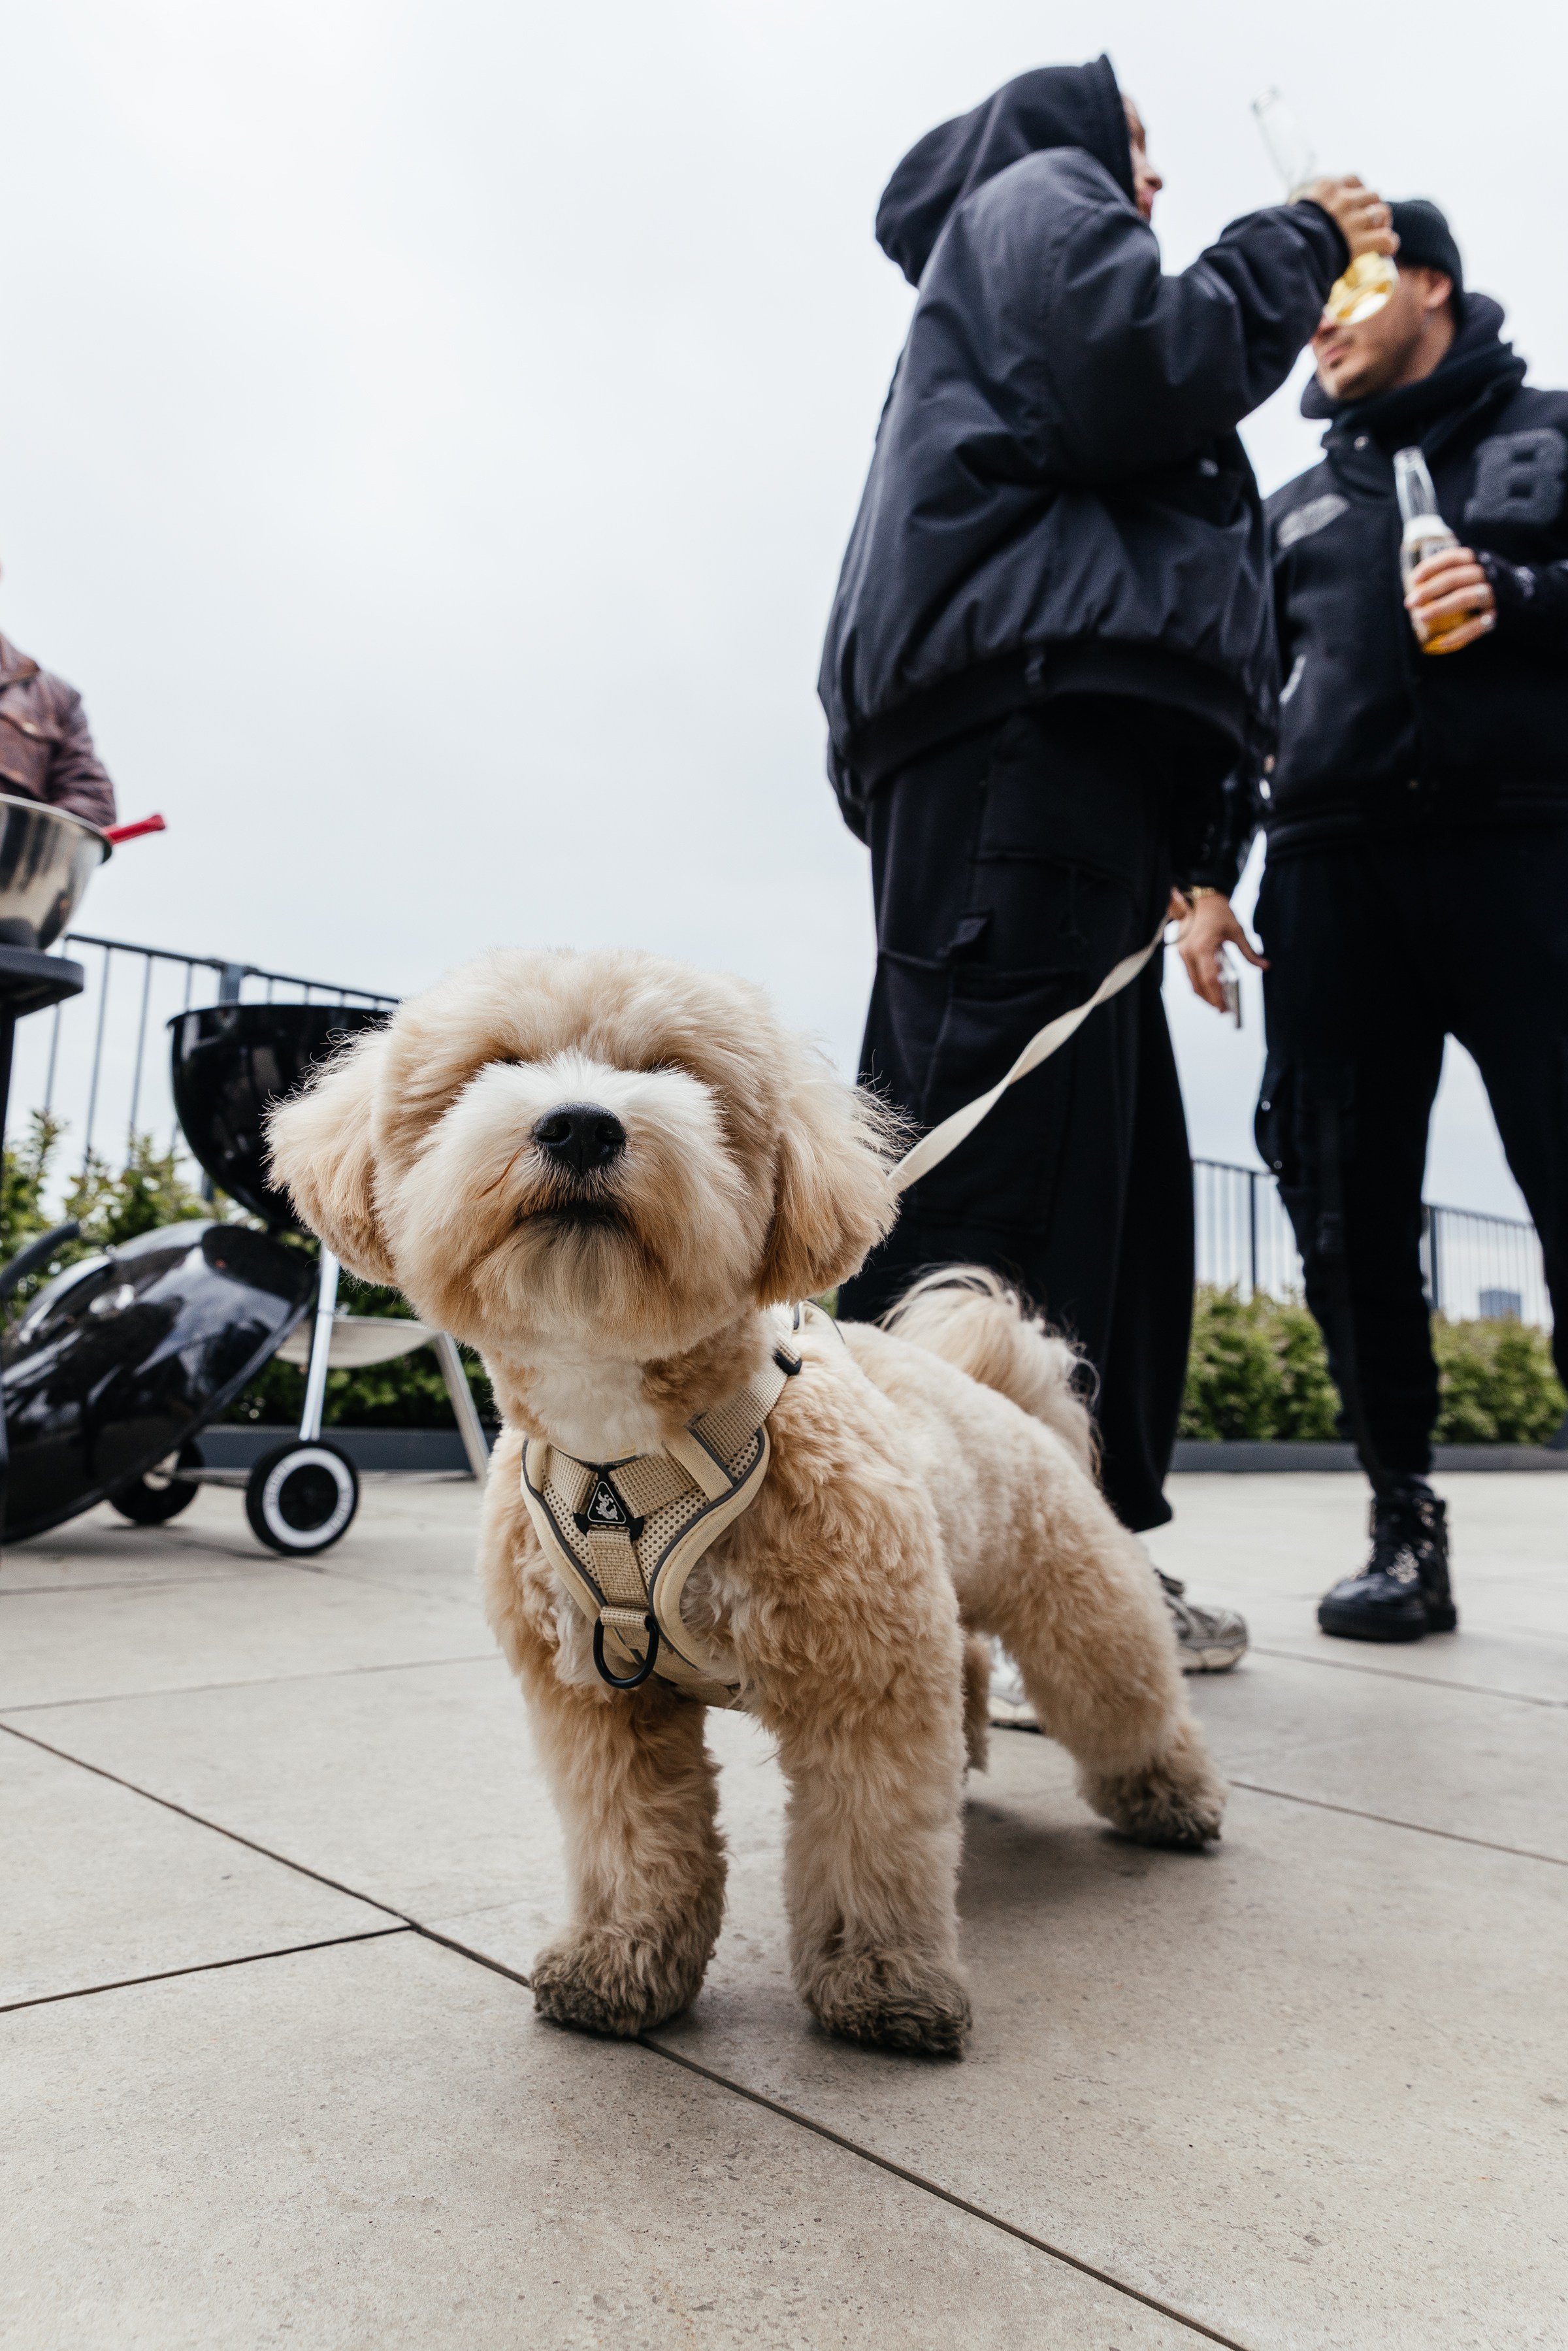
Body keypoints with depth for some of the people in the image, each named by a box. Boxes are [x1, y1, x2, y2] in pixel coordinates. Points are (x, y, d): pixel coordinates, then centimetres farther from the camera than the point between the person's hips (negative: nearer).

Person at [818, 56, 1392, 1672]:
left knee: (1107, 1171, 3)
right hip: (1035, 717, -10)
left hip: (1038, 745, 10)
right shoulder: (1038, 191, 16)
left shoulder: (1001, 263, 42)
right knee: (1001, 1169, -20)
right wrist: (1297, 247, 10)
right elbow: (1140, 371, -6)